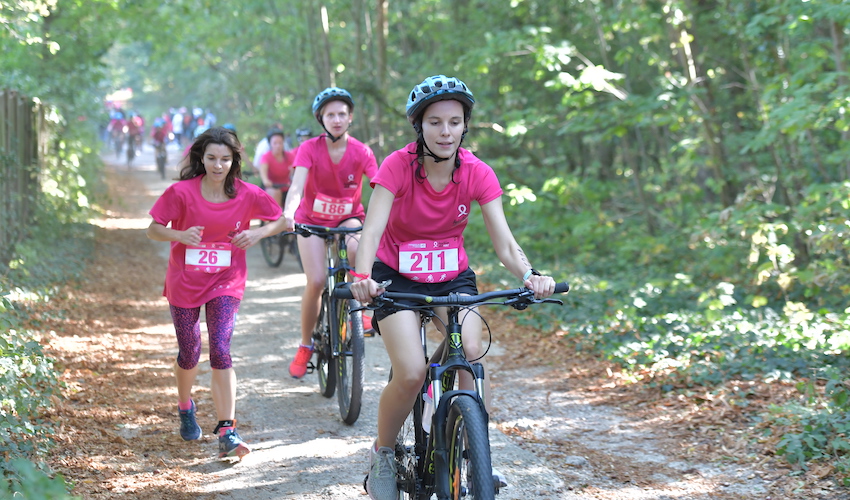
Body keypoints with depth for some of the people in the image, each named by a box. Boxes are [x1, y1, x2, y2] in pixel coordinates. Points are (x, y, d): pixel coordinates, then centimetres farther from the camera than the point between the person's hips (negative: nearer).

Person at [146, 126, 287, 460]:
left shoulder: (247, 195, -8)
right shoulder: (182, 192, -12)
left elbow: (280, 220, 4)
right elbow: (153, 230, -7)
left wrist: (258, 233, -17)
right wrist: (180, 235, -28)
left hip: (225, 283, 0)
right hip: (184, 282, 0)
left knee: (220, 350, -14)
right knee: (190, 355, 11)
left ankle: (227, 432, -13)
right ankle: (185, 407, 43)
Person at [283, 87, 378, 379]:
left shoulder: (362, 152, -13)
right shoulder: (310, 149, -16)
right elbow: (297, 186, -28)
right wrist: (287, 215, -48)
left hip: (348, 217, 1)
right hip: (312, 219, 0)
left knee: (357, 250, -34)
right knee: (316, 281, -16)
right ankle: (305, 346, 5)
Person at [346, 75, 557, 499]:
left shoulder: (478, 174, -13)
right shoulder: (398, 166, -20)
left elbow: (505, 243, -17)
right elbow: (372, 228, -30)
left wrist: (529, 276, -38)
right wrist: (362, 277, -49)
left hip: (453, 277, 2)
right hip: (397, 277, -2)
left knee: (472, 354, -25)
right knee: (411, 374, -21)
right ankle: (382, 455, 6)